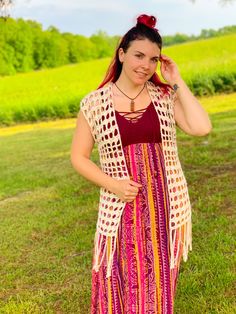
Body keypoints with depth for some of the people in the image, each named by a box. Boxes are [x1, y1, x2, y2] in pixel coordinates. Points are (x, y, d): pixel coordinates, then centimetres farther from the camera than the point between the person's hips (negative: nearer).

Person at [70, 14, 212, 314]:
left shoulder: (166, 96, -1)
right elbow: (78, 157, 1)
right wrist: (112, 184, -13)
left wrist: (177, 82, -10)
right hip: (121, 209, -1)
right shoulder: (94, 103, -4)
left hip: (165, 206, 2)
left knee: (159, 288, 16)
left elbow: (201, 128, -16)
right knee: (121, 287, 10)